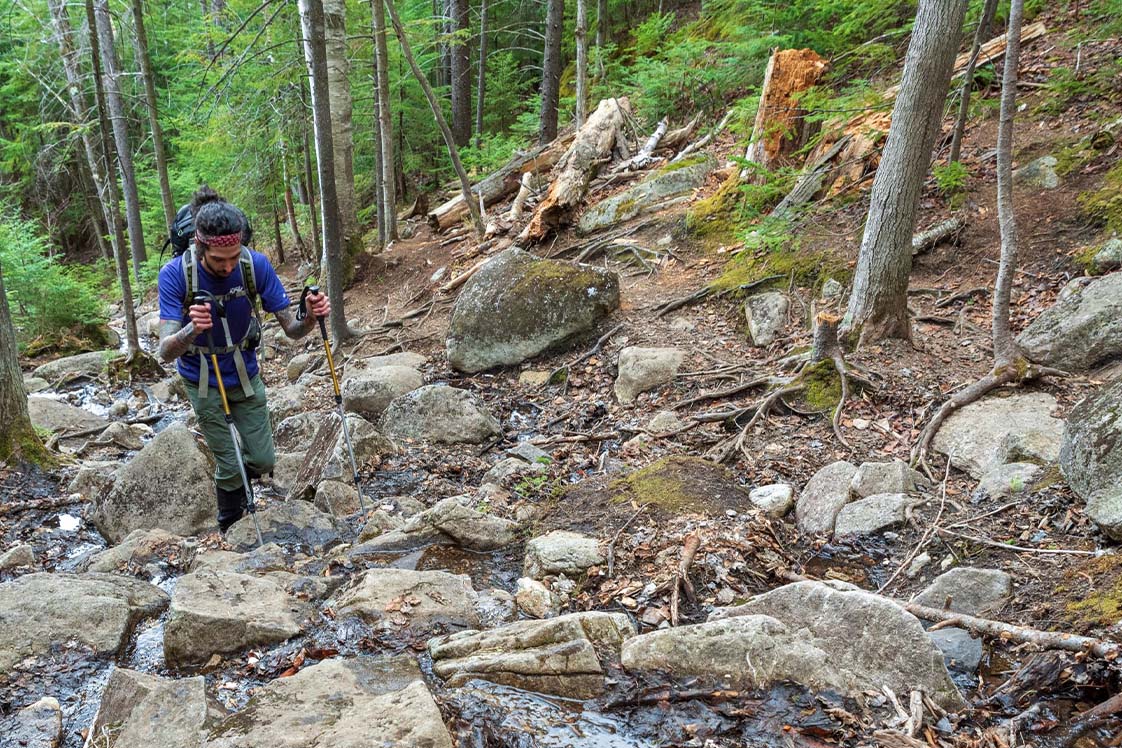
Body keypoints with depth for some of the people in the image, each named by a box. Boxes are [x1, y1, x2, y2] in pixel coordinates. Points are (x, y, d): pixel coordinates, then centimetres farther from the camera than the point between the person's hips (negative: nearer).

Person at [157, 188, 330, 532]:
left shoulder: (256, 265, -21)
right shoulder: (174, 274, -26)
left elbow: (291, 329, -16)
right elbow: (166, 352, -32)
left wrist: (310, 317, -40)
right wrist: (191, 329, -54)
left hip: (246, 375, 2)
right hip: (204, 383, -2)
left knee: (263, 460, 6)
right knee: (229, 465, 3)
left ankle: (234, 484, 41)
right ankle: (229, 529, 30)